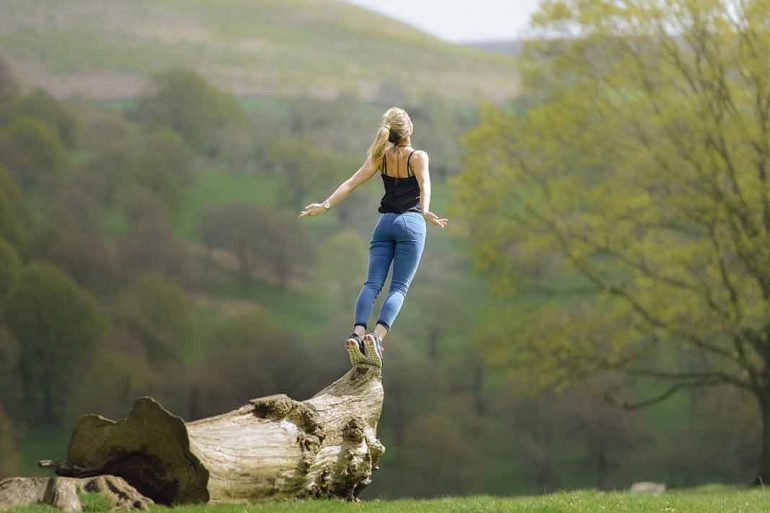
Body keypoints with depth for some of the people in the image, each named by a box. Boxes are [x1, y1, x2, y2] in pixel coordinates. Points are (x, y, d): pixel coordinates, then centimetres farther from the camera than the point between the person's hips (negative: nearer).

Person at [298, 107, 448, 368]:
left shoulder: (381, 156, 8)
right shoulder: (418, 157, -2)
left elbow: (350, 183, 1)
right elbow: (424, 185, -20)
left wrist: (325, 205, -1)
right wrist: (425, 211, -35)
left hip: (384, 223, 3)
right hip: (411, 222, -3)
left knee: (372, 284, -4)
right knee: (399, 288, -7)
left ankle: (357, 334, -27)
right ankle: (377, 336, -29)